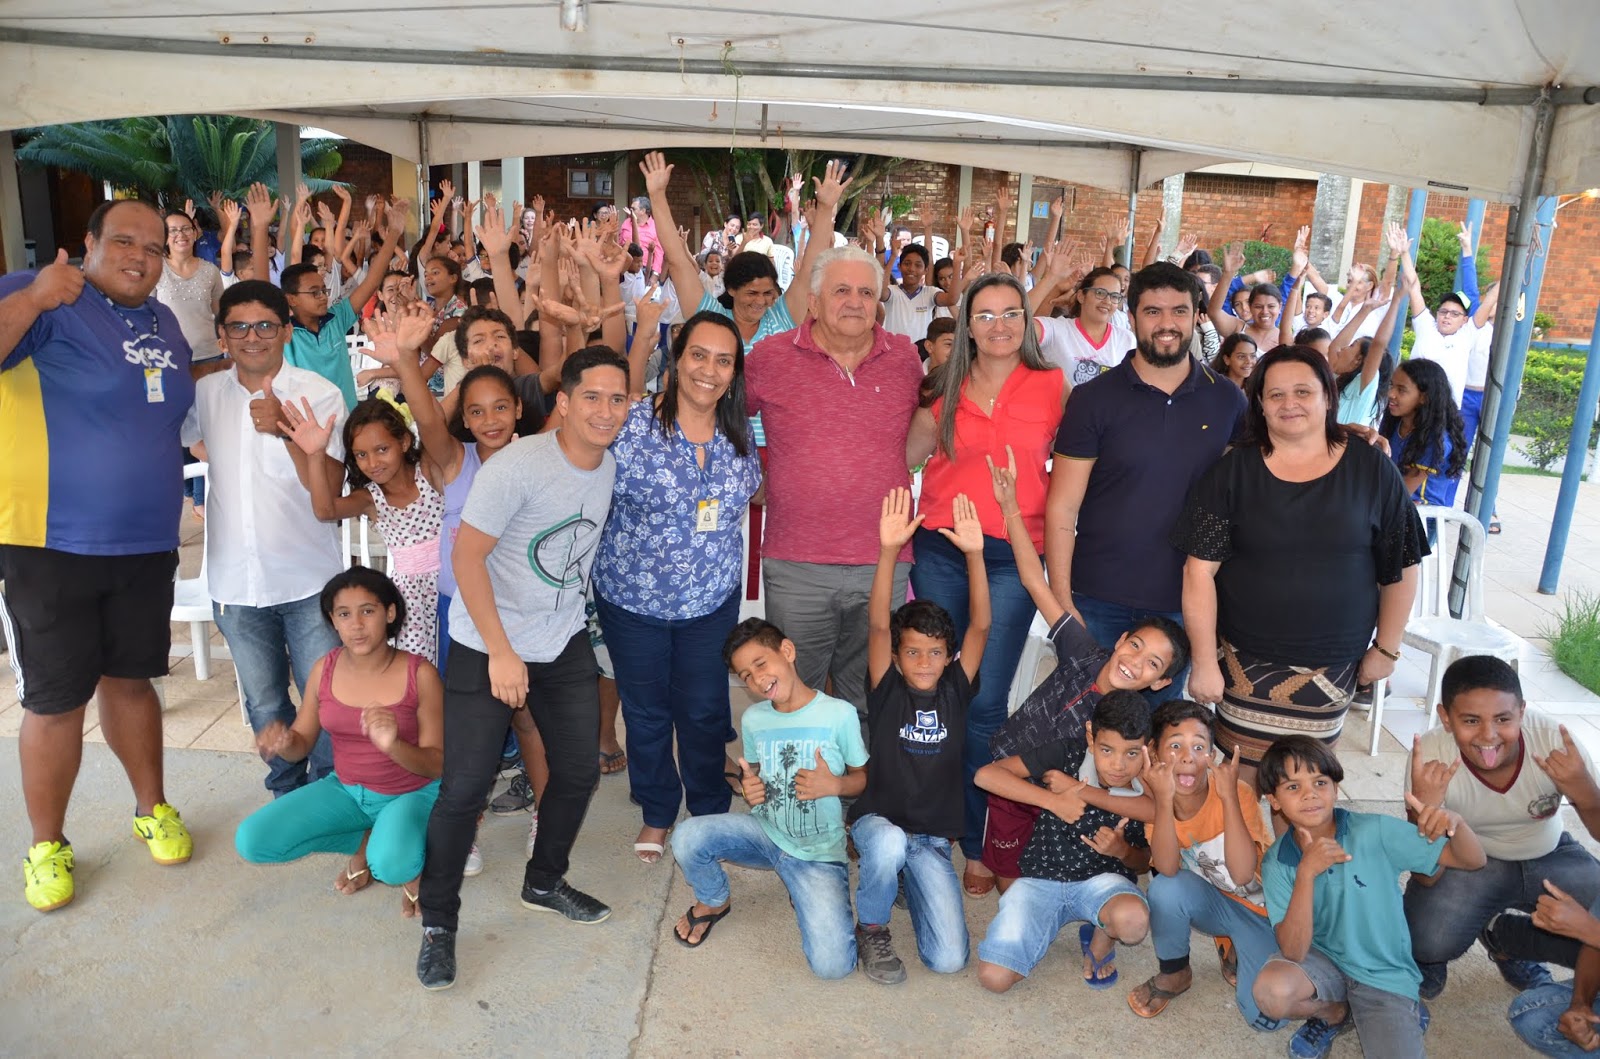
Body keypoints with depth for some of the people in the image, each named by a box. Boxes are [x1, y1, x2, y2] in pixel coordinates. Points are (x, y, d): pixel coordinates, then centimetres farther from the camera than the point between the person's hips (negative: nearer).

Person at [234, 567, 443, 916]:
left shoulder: (419, 674, -19)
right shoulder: (324, 670, -7)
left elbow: (437, 764, -16)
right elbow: (302, 742, 3)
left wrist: (393, 745, -37)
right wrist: (282, 743, -23)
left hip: (412, 793, -5)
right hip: (346, 789, 5)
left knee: (390, 865, -36)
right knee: (251, 841, -11)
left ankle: (413, 857, 3)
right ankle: (366, 841, 5)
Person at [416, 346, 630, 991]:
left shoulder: (613, 466, -1)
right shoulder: (519, 466, -22)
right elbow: (467, 556, -21)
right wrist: (501, 652, -23)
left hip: (566, 644, 7)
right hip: (486, 647, -6)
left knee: (579, 770, 13)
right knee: (466, 787, -5)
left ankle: (544, 883, 37)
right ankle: (438, 924, 16)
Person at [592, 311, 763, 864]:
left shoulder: (740, 434, -2)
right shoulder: (634, 424, -15)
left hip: (712, 600, 2)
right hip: (633, 597, -2)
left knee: (705, 711, 11)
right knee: (646, 711, 15)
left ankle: (710, 812, 35)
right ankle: (657, 813, 37)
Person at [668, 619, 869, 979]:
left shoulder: (839, 714, -13)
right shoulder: (753, 719, 0)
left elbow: (862, 777, -2)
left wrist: (834, 785, -23)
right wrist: (748, 786, -8)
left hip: (819, 851, -3)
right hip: (765, 831, 3)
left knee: (832, 964, -21)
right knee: (687, 839, -25)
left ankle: (805, 894, 13)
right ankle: (713, 902, 9)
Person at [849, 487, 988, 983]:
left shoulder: (955, 690, -1)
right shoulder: (886, 690, -6)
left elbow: (980, 626, -12)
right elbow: (878, 624, -20)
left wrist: (974, 554, -25)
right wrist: (889, 552, -33)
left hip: (933, 838, 2)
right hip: (878, 821, -2)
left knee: (949, 960, -10)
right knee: (890, 843, -40)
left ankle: (908, 879, 19)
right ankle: (871, 928, -8)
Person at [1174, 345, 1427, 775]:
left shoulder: (1371, 469, -1)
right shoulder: (1233, 470, -4)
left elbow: (1400, 568, 5)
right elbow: (1200, 569, -7)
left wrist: (1386, 649, 7)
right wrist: (1204, 662, -10)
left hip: (1333, 663, 1)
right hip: (1248, 659, -1)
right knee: (1244, 777, 2)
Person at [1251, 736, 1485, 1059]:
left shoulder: (1375, 832, -17)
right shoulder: (1276, 863, -13)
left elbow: (1472, 861, -13)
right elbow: (1293, 952, -23)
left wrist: (1455, 822, -37)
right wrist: (1306, 872, -35)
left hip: (1386, 975, -1)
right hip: (1323, 960, 1)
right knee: (1271, 991, -30)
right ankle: (1337, 1013, 5)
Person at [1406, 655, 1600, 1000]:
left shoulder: (1555, 740, -27)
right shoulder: (1431, 755, -28)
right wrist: (1423, 808, -44)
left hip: (1550, 858, 3)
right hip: (1468, 859, -3)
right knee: (1428, 942, -28)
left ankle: (1502, 935, 9)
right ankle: (1429, 957, 11)